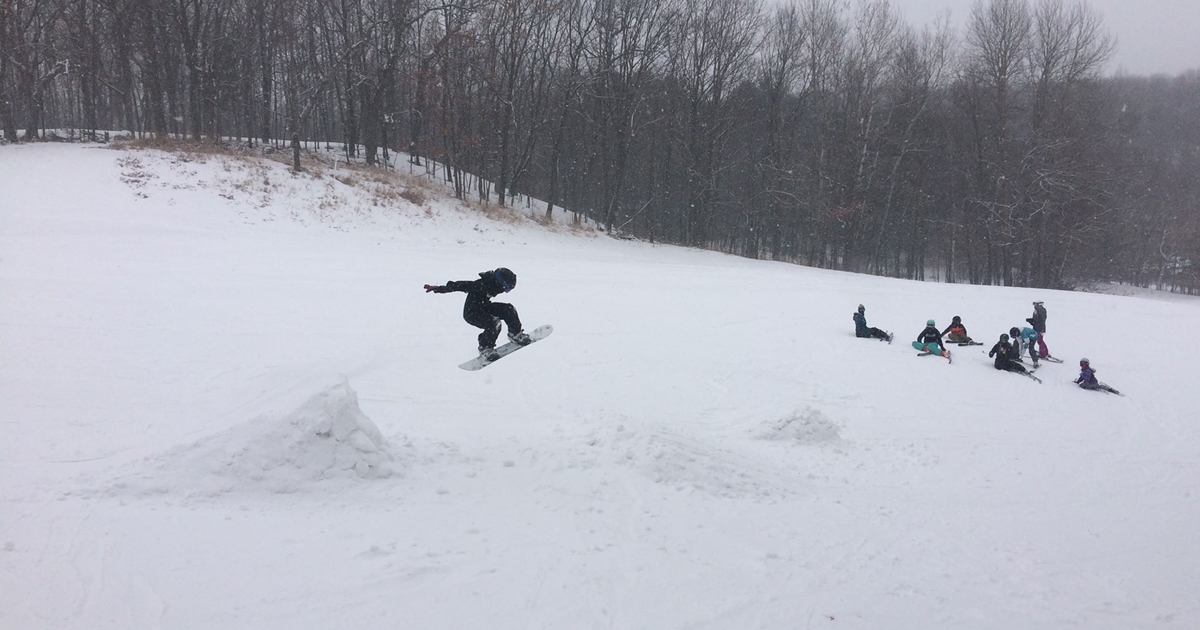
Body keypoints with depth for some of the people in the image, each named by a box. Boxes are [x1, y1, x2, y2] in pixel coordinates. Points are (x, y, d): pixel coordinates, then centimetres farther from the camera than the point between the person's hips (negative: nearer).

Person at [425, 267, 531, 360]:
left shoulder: (493, 283, -7)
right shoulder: (481, 285, -31)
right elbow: (461, 285, -30)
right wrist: (438, 288, -27)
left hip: (484, 308, 9)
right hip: (471, 313, -9)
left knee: (509, 309, -3)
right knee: (493, 324, -28)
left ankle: (515, 334, 15)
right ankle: (484, 348, -8)